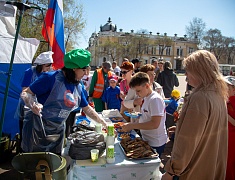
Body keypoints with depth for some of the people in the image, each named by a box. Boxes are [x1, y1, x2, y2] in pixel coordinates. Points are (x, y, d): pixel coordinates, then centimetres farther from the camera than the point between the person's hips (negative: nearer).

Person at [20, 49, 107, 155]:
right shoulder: (51, 78, -19)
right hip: (37, 129, -6)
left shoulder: (77, 87, 3)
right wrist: (33, 105, -36)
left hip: (58, 131, 6)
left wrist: (103, 123, 10)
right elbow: (25, 93, -16)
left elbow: (87, 109, 12)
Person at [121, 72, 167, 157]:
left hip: (155, 144, -8)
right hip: (147, 140, 8)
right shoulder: (146, 98, 7)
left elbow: (155, 124, -28)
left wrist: (132, 126, -25)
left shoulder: (155, 99, -21)